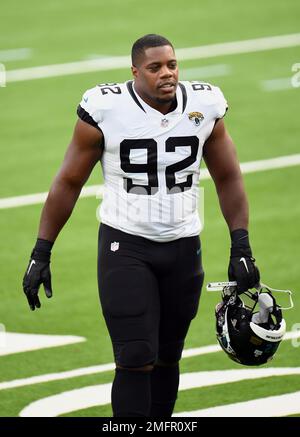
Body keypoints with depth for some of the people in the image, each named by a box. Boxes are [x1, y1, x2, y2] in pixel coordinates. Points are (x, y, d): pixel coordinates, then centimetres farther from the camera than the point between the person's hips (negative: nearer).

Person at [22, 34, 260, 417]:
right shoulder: (106, 109, -13)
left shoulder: (204, 106, -4)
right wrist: (41, 253, -4)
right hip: (124, 245, -4)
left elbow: (228, 178, 8)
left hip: (183, 247, 4)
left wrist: (241, 249, 1)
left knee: (167, 357, 10)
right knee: (136, 360, -12)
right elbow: (69, 182, -4)